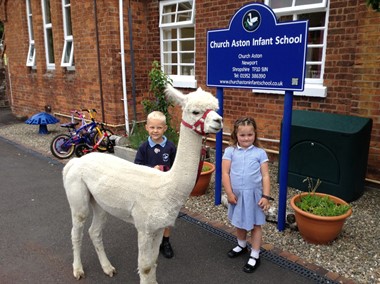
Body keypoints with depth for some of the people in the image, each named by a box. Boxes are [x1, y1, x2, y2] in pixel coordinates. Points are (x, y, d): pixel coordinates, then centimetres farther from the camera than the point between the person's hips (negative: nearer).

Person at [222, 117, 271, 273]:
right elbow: (225, 173, -6)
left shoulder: (260, 152, -6)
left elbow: (265, 176, -5)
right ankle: (242, 246, 45)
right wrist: (229, 193, -9)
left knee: (255, 225, 10)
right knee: (239, 222, 21)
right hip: (237, 194, 2)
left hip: (254, 194, -2)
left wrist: (266, 196, -9)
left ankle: (255, 255, 24)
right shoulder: (230, 151, -5)